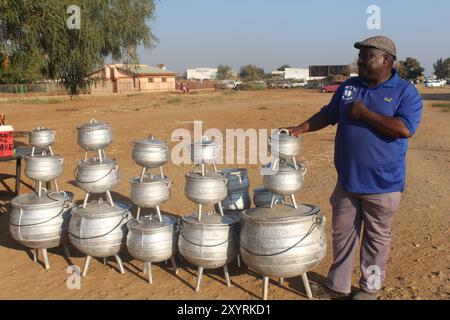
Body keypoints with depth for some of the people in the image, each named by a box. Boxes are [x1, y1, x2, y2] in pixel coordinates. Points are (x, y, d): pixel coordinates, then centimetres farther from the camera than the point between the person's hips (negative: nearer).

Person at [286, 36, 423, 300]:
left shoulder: (406, 92, -8)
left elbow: (405, 129, -22)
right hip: (347, 179, 5)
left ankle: (370, 289, 26)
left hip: (383, 183, -5)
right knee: (343, 232, 13)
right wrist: (301, 129, 4)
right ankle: (338, 286, 27)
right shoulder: (349, 87, 9)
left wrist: (364, 113, -18)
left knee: (377, 237, 9)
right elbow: (328, 114, 17)